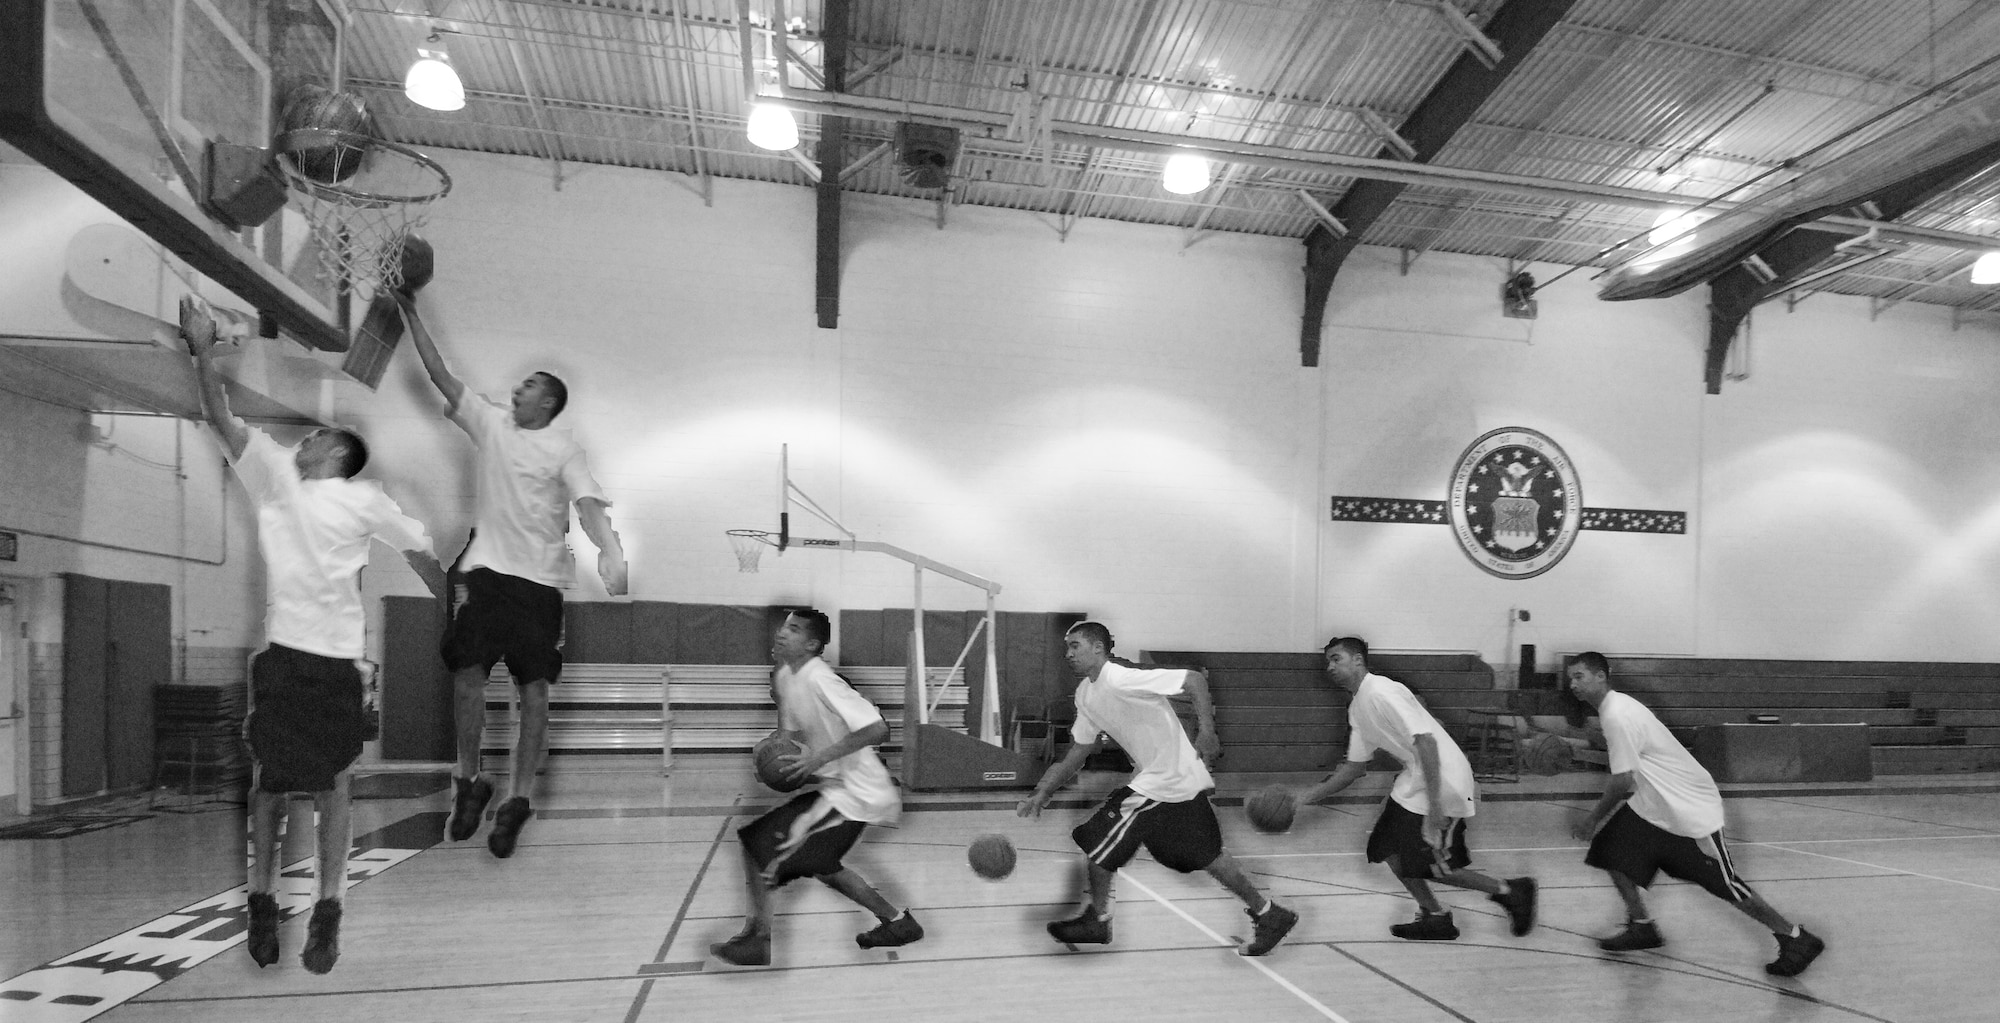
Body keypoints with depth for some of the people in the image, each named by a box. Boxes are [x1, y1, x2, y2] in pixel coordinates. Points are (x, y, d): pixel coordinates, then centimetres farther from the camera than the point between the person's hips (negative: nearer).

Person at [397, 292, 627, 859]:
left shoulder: (562, 448, 0)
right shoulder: (490, 421, 12)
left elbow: (589, 504, -12)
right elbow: (440, 373, 12)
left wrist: (610, 552, -29)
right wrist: (411, 312, 8)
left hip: (538, 578, -3)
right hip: (484, 568, 3)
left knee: (534, 689, -2)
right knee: (466, 673, 1)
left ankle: (518, 800, 5)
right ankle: (469, 781, 19)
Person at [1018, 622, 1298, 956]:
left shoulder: (1121, 679, -21)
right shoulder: (1086, 693, 7)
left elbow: (1195, 680, -22)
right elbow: (1078, 753, 12)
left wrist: (1206, 731, -31)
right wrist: (1041, 794, 5)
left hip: (1166, 783, -9)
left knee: (1095, 840, -2)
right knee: (1206, 855, 20)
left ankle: (1098, 920, 17)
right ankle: (1268, 915, 33)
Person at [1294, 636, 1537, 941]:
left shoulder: (1381, 693, -18)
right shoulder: (1358, 707, 12)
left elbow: (1425, 741, -26)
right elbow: (1355, 766, 16)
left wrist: (1434, 806, -28)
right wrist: (1305, 797, 11)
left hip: (1444, 783, -9)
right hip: (1414, 781, 10)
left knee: (1432, 867, -3)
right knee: (1389, 848, 8)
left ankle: (1509, 891, 15)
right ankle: (1435, 917, 20)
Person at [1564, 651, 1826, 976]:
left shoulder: (1617, 715, -24)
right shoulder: (1615, 706, 6)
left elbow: (1623, 782, -25)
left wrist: (1591, 820, -15)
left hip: (1690, 810, -9)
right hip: (1651, 805, 9)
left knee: (1729, 888, 1)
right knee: (1611, 849, 1)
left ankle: (1797, 939, 20)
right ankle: (1642, 927, 12)